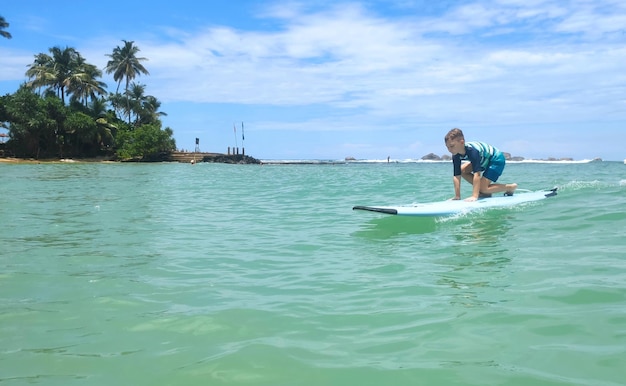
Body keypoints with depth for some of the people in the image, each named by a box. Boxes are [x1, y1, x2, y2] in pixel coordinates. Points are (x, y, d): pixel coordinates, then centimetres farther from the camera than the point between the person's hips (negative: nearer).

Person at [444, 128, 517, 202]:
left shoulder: (472, 151, -37)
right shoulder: (456, 155, -16)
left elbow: (477, 174, -41)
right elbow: (457, 176, -15)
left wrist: (474, 196, -45)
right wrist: (457, 196, -19)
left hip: (497, 159, -8)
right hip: (485, 160, 8)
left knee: (483, 188, -17)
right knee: (462, 170, -4)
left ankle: (511, 187, 5)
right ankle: (485, 193, 3)